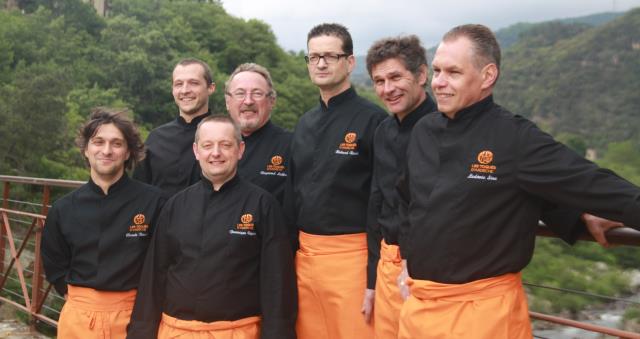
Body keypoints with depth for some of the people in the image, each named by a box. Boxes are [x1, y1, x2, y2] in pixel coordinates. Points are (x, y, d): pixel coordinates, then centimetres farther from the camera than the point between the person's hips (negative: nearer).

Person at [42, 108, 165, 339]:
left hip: (132, 314, -2)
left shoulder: (152, 201, -10)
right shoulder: (64, 208, 1)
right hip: (78, 314, 3)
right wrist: (76, 295, 7)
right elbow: (53, 263, 14)